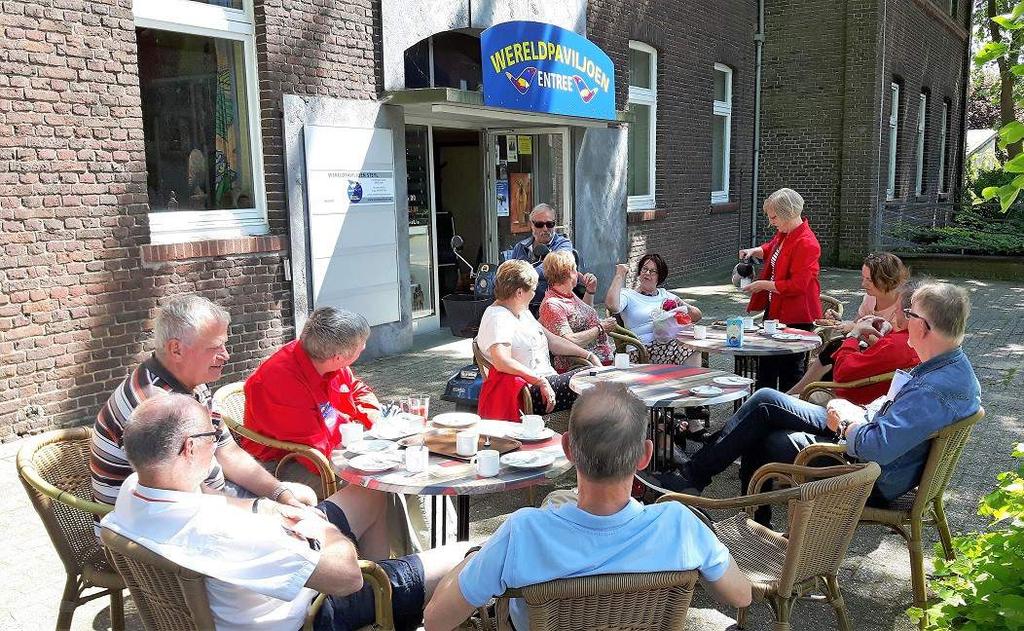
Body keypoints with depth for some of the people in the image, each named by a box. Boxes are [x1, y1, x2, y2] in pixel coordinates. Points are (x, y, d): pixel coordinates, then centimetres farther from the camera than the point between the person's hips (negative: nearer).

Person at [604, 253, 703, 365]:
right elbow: (612, 306, -15)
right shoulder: (628, 295, 11)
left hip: (672, 342, 5)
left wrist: (684, 307, 2)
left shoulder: (665, 295, 25)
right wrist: (619, 275, -4)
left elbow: (697, 316, 24)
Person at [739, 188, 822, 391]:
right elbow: (771, 248, 29)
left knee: (790, 369, 2)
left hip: (795, 317, -10)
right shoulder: (783, 233, 5)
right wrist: (754, 251, 9)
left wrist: (763, 285, -18)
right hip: (774, 309, 10)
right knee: (766, 365, 18)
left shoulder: (806, 243, -23)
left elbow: (797, 286, -26)